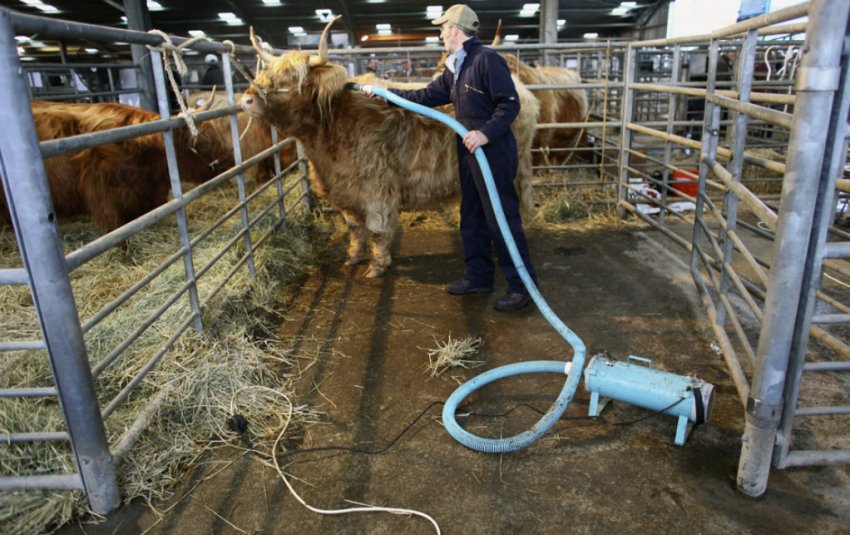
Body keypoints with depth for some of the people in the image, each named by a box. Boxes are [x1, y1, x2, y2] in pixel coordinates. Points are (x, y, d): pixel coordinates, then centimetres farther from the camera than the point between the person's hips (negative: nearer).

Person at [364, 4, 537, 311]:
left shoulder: (487, 60, -14)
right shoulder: (455, 68, 14)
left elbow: (510, 104, -18)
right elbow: (427, 96, 19)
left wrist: (486, 132, -29)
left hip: (494, 154, -10)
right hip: (470, 155, 10)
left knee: (502, 221, -5)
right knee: (472, 219, 15)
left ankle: (522, 286, 6)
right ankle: (479, 277, 29)